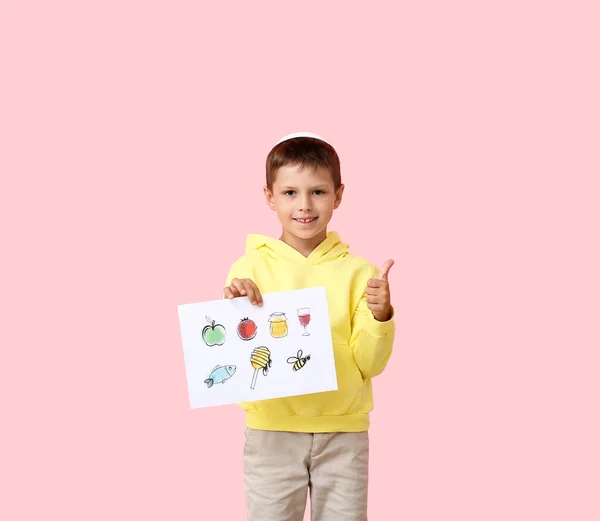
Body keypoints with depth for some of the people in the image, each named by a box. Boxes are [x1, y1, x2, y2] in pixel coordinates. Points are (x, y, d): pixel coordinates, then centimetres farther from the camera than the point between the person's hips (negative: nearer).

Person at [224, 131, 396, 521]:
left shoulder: (359, 273, -2)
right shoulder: (250, 268, -3)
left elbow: (370, 364, -3)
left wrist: (380, 315, -19)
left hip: (344, 432, 1)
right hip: (272, 430, 0)